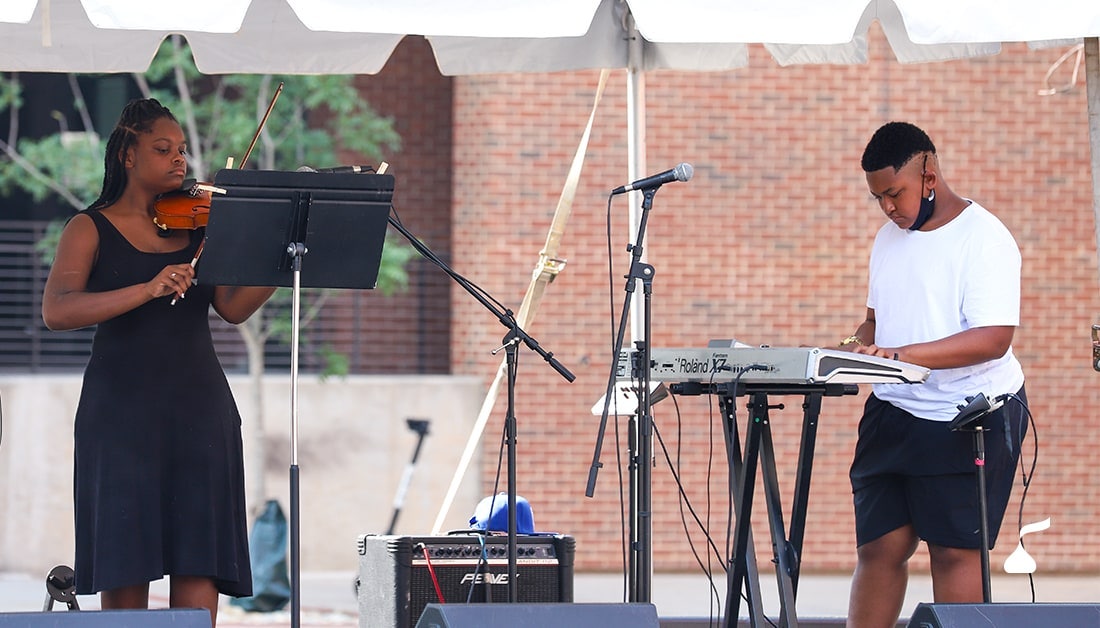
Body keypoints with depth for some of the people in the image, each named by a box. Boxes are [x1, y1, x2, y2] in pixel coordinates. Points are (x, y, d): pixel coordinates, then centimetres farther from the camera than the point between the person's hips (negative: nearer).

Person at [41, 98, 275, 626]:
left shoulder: (197, 223, 12)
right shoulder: (92, 229, 2)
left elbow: (234, 307, 1)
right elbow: (56, 310, -13)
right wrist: (148, 290, -24)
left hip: (199, 405, 3)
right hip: (122, 408, -3)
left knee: (200, 562, -6)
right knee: (125, 566, -4)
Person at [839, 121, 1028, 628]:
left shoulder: (983, 239, -13)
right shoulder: (889, 239, 12)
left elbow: (992, 339, -21)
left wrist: (898, 355, -28)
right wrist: (858, 346, 0)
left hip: (969, 418, -7)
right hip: (893, 412, 7)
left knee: (954, 549, -4)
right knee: (879, 546, 1)